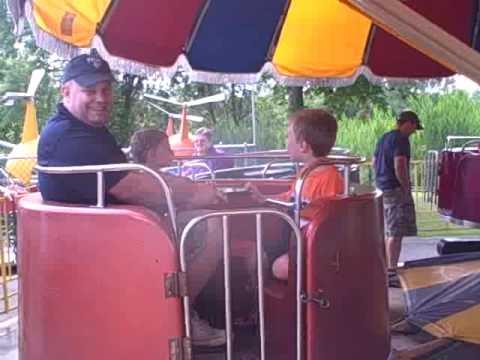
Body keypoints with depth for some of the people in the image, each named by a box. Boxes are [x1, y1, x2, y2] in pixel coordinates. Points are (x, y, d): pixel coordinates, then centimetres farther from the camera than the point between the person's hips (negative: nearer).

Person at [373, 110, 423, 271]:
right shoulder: (401, 140, -14)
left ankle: (387, 267, 27)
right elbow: (400, 166, -24)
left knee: (389, 231, 18)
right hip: (396, 190, -10)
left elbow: (374, 162, 23)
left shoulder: (384, 137, 16)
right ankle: (392, 270, -9)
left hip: (382, 189, 10)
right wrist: (406, 187, -13)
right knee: (396, 233, -8)